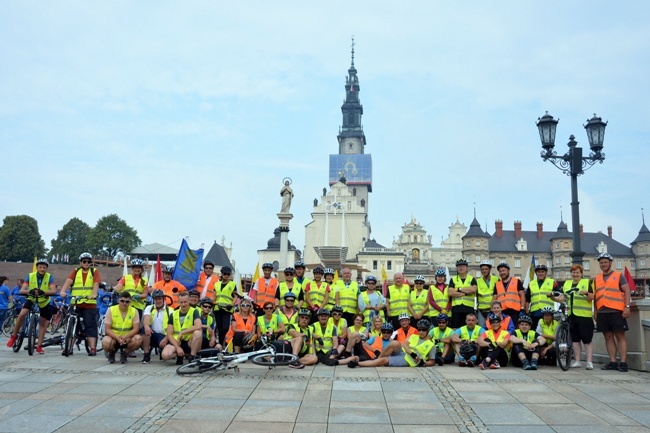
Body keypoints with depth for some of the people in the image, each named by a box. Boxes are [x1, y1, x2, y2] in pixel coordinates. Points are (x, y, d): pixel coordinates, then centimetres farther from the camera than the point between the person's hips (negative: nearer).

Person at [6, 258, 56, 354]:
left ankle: (39, 346, 15)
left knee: (43, 324, 4)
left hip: (44, 302, 0)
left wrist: (42, 292, -46)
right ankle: (14, 336, -4)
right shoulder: (30, 276, -14)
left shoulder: (49, 277, -17)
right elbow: (22, 290, -20)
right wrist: (30, 291, -41)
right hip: (31, 300, 0)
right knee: (22, 314, -24)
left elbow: (54, 291, -29)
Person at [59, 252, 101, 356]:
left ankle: (93, 349, -3)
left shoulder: (94, 271, 7)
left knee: (90, 326, -2)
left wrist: (94, 294, -25)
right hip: (75, 303, 2)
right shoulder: (75, 272, 12)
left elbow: (96, 284, -7)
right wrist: (62, 291, -23)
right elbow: (68, 281, -4)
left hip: (90, 304, -2)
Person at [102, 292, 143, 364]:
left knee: (138, 338, -30)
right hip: (114, 337, -1)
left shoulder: (134, 311, -7)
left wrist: (125, 337, -30)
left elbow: (136, 329, -12)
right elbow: (107, 329, -12)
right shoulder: (111, 310, -9)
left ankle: (125, 353, 0)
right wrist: (117, 338, -29)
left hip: (127, 338, 1)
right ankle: (111, 353, 4)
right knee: (106, 342, -34)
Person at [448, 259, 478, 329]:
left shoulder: (472, 279, 12)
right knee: (455, 329, 0)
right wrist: (465, 293, -7)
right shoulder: (453, 280, 12)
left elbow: (473, 289, -9)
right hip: (456, 307, 0)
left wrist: (459, 289, -5)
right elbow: (451, 293, -4)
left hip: (469, 307, 0)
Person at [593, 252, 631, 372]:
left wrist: (627, 307, -12)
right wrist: (595, 312, 14)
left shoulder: (619, 276, 5)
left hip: (616, 311, -4)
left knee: (620, 336, -3)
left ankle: (623, 363, -4)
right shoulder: (596, 278, 16)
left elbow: (626, 291, -2)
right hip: (602, 312, 4)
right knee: (608, 337, 5)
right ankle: (613, 362, 8)